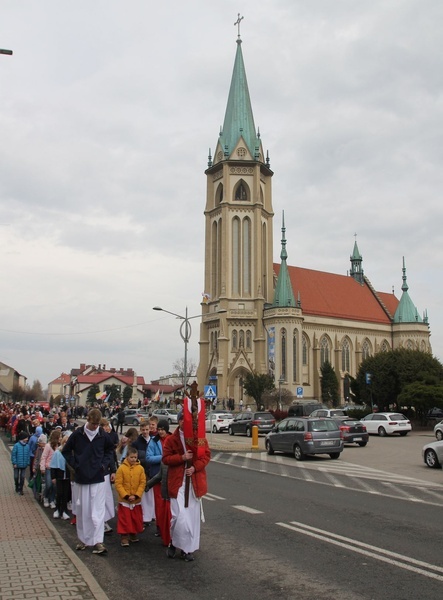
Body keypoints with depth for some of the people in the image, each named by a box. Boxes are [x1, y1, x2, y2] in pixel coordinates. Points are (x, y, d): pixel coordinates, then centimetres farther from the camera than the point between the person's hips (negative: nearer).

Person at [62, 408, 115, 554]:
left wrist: (105, 464, 0)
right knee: (81, 510, 10)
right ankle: (83, 539, 25)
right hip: (81, 479, 1)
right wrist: (74, 465, -3)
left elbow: (110, 450, 14)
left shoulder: (103, 435, -3)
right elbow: (66, 451, 7)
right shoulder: (77, 434, -5)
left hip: (98, 479, 0)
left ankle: (98, 542, -2)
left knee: (98, 511, -5)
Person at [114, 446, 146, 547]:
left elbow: (142, 483, -3)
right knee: (124, 518, 2)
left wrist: (136, 495, -12)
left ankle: (134, 534, 30)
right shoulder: (121, 468, -10)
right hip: (124, 500, -2)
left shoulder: (140, 468, -3)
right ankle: (124, 537, 13)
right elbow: (118, 484, -10)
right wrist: (126, 495, -15)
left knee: (136, 518, 13)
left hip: (137, 500, 3)